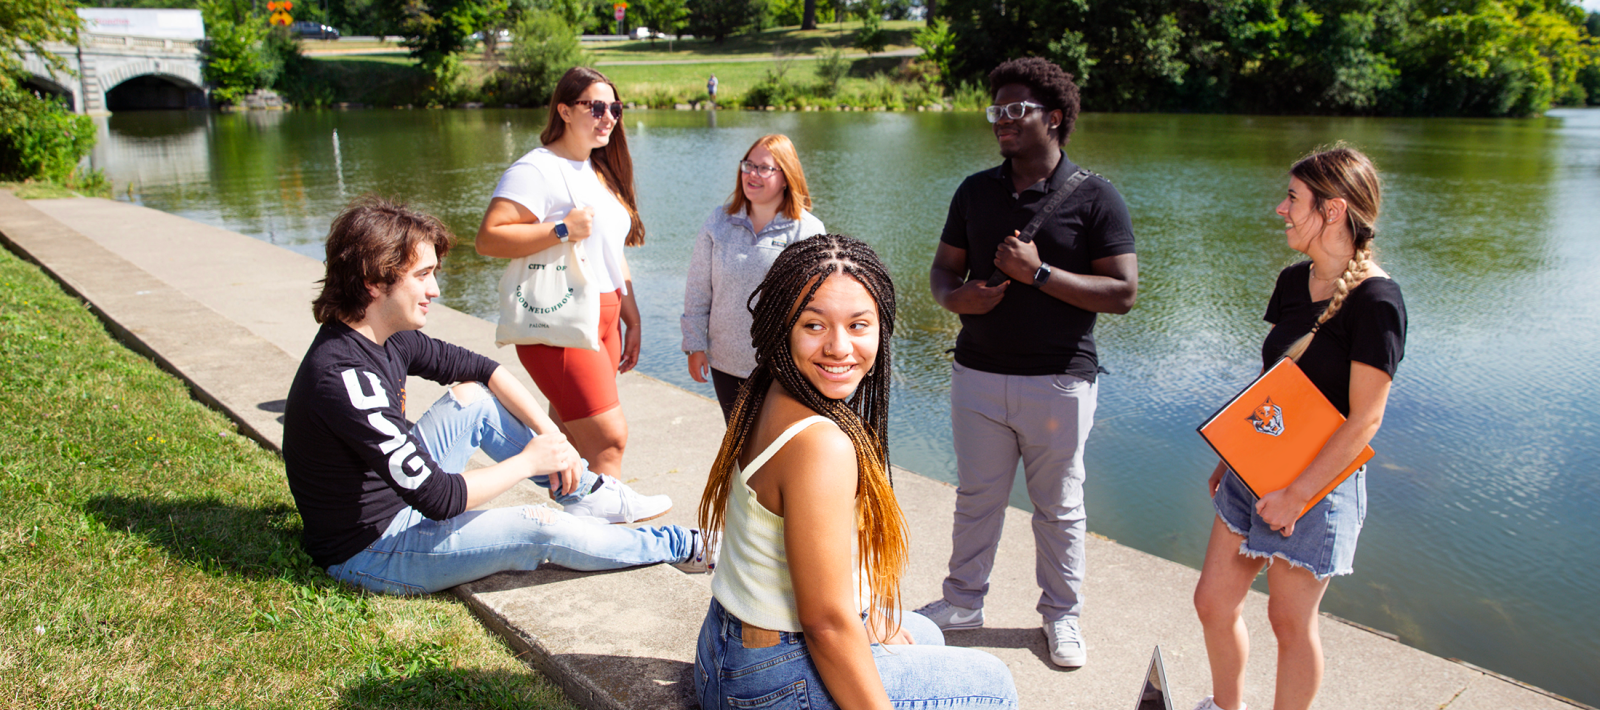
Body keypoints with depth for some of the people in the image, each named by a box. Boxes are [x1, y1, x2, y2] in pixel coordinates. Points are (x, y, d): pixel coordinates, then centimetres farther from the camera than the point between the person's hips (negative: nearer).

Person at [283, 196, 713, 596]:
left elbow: (481, 369, 9)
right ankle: (678, 546, 6)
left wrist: (551, 435, -1)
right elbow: (438, 498, -32)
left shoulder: (388, 337, -4)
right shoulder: (344, 378, -32)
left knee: (474, 396, 7)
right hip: (367, 554, -9)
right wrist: (529, 461, -18)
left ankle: (586, 495, 13)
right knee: (541, 527, -17)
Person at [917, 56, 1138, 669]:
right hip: (978, 372, 3)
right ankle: (964, 600, 31)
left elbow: (1123, 292, -11)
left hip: (1059, 381, -3)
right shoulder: (975, 191, 6)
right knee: (975, 495, 14)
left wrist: (1038, 273, -20)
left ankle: (1061, 615, 28)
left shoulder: (1094, 198, -6)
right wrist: (955, 296, -11)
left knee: (1059, 506, 10)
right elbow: (944, 267, 12)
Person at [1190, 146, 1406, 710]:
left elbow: (1364, 419, -18)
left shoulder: (1375, 299, -17)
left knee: (1291, 620, 7)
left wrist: (1297, 492, -20)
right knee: (1213, 602, 12)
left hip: (1320, 482, -7)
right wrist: (1229, 457, 15)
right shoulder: (1293, 281, 6)